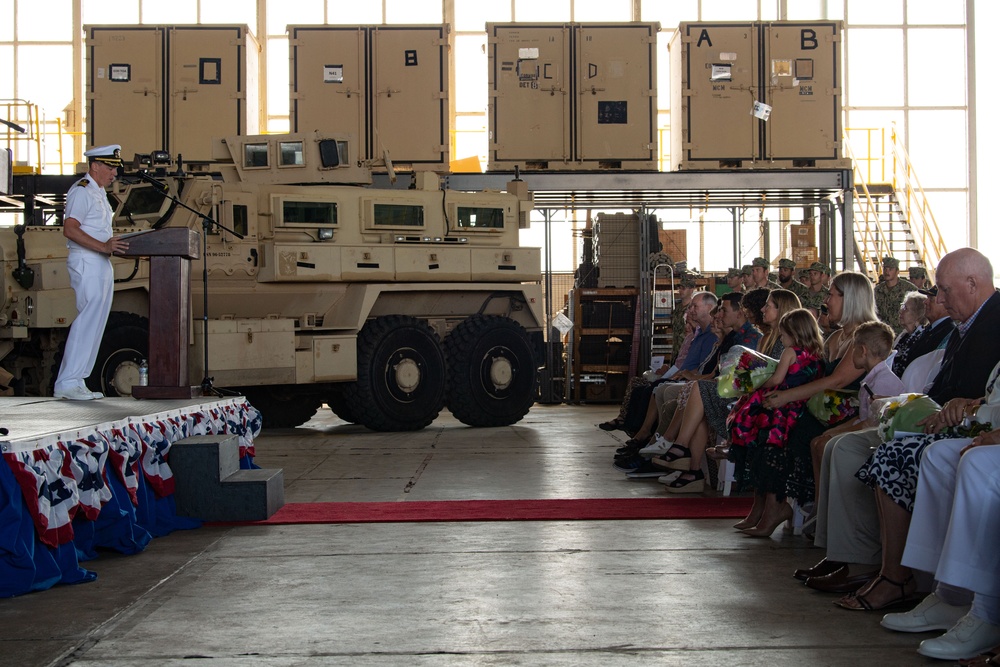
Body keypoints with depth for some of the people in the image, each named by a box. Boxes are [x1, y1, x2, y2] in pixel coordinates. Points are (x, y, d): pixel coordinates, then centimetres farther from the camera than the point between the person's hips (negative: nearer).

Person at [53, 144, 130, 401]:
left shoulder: (99, 192, 22)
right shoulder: (81, 191, -9)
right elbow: (70, 229, -21)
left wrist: (113, 244, 8)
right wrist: (103, 247, -27)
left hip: (102, 264, 10)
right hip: (86, 264, -10)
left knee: (95, 322, 8)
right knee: (88, 319, -15)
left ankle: (76, 382, 11)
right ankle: (67, 384, -14)